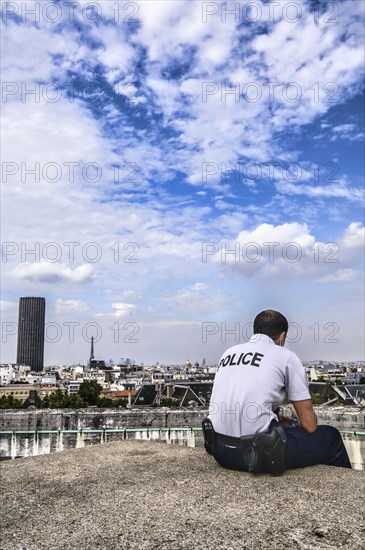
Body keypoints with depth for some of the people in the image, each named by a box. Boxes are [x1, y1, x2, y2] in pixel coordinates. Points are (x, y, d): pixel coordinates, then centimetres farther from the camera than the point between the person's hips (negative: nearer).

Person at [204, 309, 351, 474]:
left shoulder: (229, 352, 14)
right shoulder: (286, 357, -1)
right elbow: (309, 425, 2)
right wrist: (297, 418, 24)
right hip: (259, 454, -6)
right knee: (330, 436, 15)